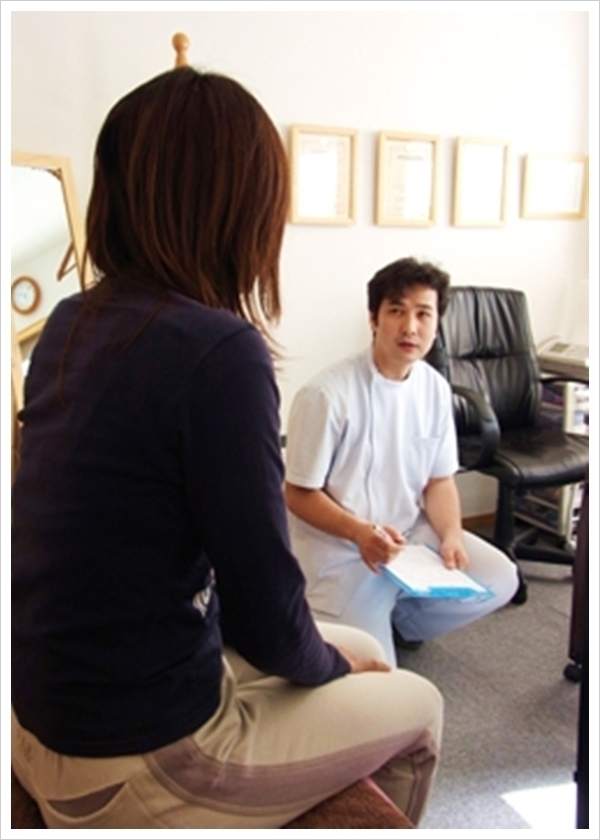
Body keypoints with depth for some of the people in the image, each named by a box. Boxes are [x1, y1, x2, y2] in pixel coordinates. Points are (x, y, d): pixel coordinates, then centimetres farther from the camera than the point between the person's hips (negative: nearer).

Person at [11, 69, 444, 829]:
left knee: (360, 650, 24)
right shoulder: (219, 349, -27)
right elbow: (267, 623, -20)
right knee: (416, 707, 17)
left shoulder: (68, 324, -2)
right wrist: (332, 663, 0)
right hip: (134, 762, -7)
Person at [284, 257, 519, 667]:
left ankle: (397, 619, 14)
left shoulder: (435, 388, -2)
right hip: (340, 548, -5)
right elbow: (299, 495, -15)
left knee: (499, 580, -5)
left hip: (411, 534, 6)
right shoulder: (327, 394, -21)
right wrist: (361, 532, -30)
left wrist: (451, 535, -15)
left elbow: (440, 479, 4)